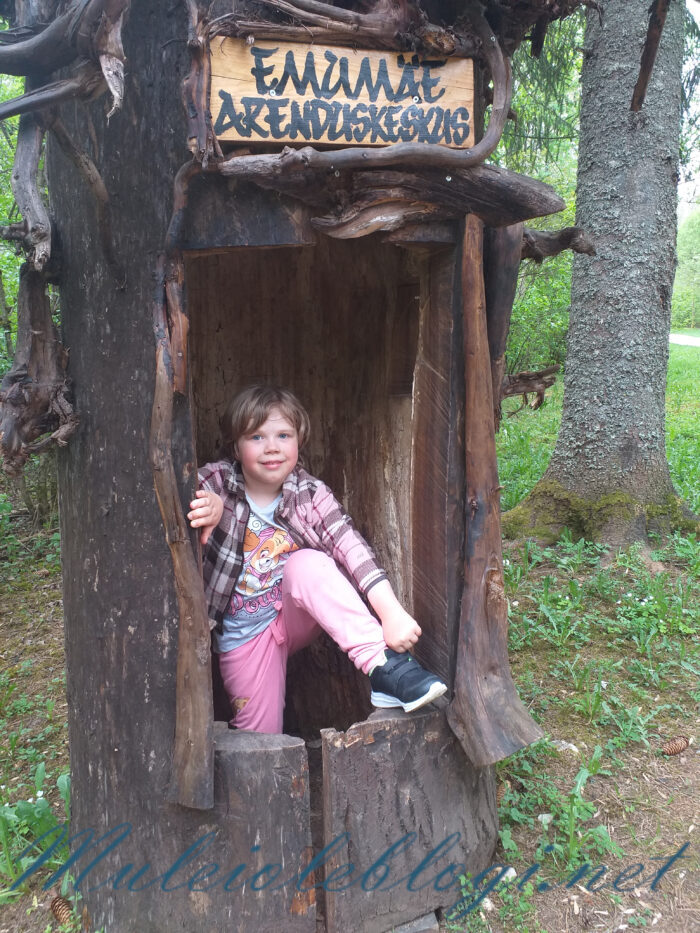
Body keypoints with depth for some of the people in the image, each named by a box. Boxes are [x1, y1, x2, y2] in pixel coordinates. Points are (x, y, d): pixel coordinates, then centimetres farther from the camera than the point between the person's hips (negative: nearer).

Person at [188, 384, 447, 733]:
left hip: (295, 618, 0)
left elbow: (351, 547, -27)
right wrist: (211, 508, -57)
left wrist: (393, 612, -41)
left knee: (307, 563, -32)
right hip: (243, 635, 0)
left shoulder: (309, 494, -14)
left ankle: (385, 667, -34)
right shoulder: (217, 483, -16)